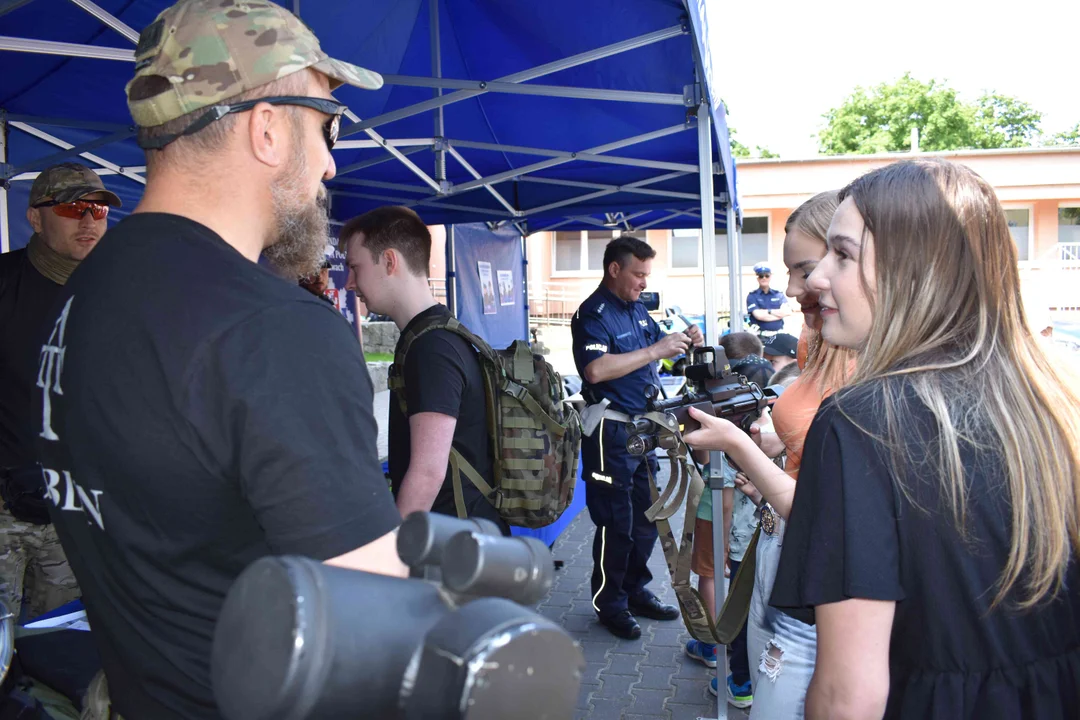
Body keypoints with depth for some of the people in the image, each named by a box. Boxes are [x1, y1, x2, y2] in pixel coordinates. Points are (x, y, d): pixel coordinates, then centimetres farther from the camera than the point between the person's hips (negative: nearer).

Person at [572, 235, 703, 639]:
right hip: (610, 430, -9)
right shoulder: (593, 314, -15)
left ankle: (636, 591, 32)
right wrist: (654, 351, -27)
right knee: (616, 522, 1)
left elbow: (657, 347, 26)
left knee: (646, 515, 17)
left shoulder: (638, 309, 13)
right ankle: (609, 605, 18)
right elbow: (596, 369, -30)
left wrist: (683, 341, 4)